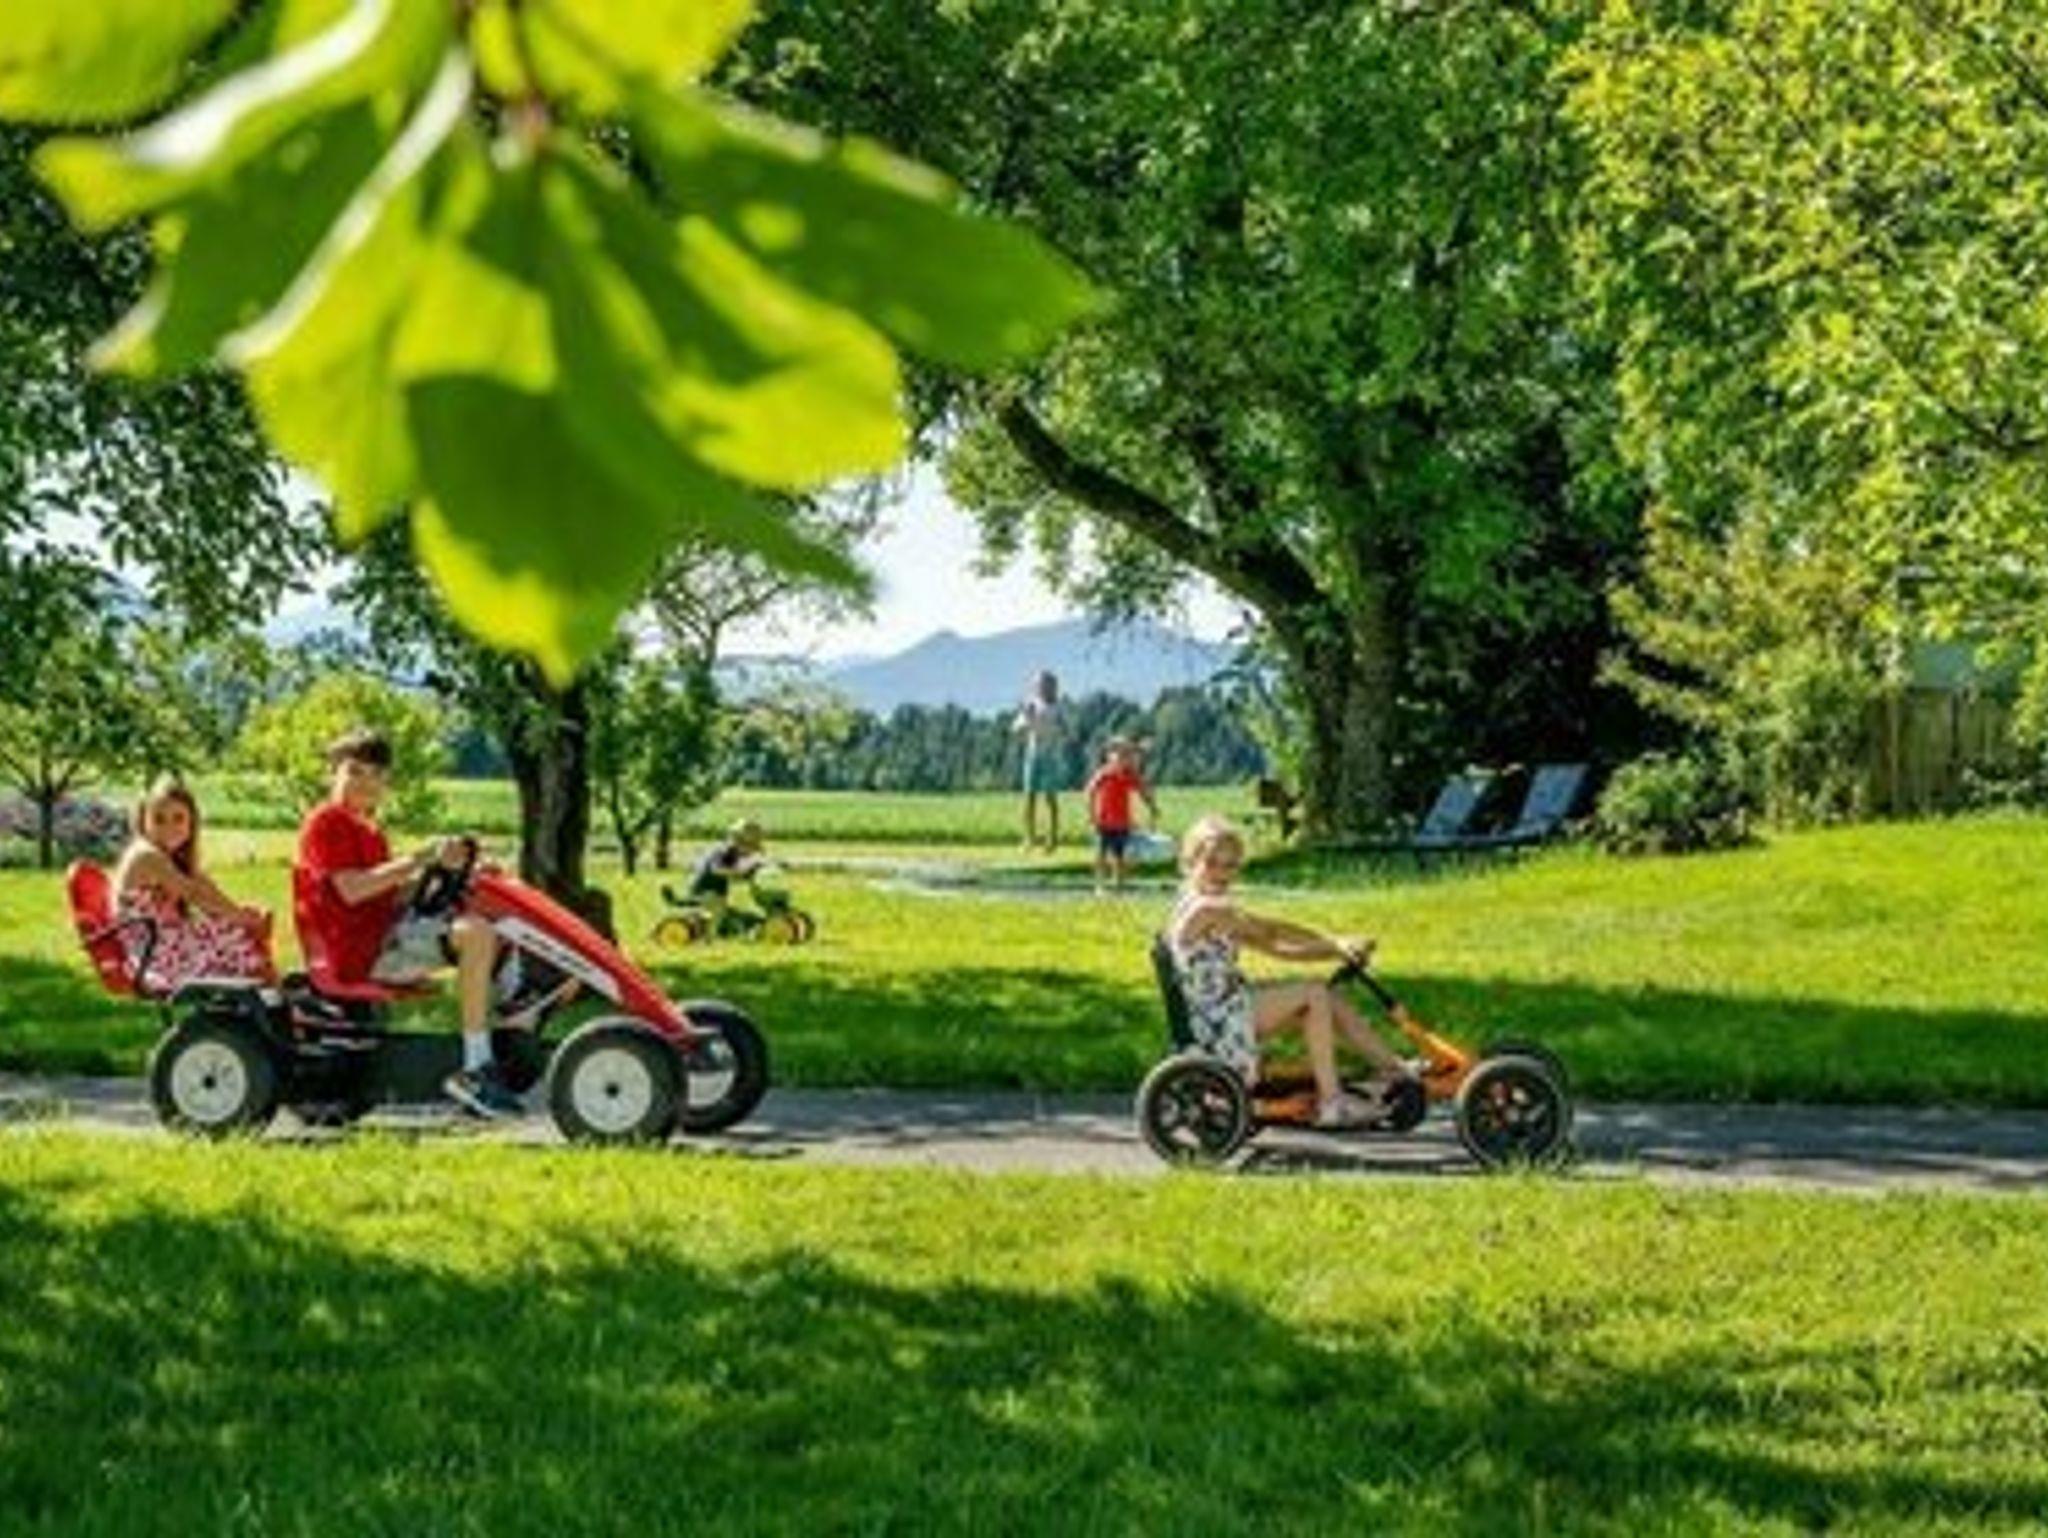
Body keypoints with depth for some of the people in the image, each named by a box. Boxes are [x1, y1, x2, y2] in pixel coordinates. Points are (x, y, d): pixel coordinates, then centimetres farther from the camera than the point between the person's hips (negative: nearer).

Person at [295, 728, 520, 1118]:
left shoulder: (369, 832, 25)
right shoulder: (325, 822, -7)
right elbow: (351, 889, -21)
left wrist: (442, 871, 6)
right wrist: (422, 859, -22)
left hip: (388, 932, 10)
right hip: (362, 949, -10)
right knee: (475, 934, -28)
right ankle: (475, 1069, -30)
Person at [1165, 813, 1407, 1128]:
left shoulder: (1224, 915, 17)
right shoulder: (1205, 908, -16)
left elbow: (1275, 947, 14)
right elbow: (1273, 931, -15)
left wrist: (1336, 950, 2)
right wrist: (1335, 942, -9)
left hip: (1233, 1013, 10)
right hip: (1220, 1021, -10)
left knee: (1329, 998, 5)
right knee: (1314, 995, -14)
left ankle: (1394, 1070, 8)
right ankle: (1330, 1101, -12)